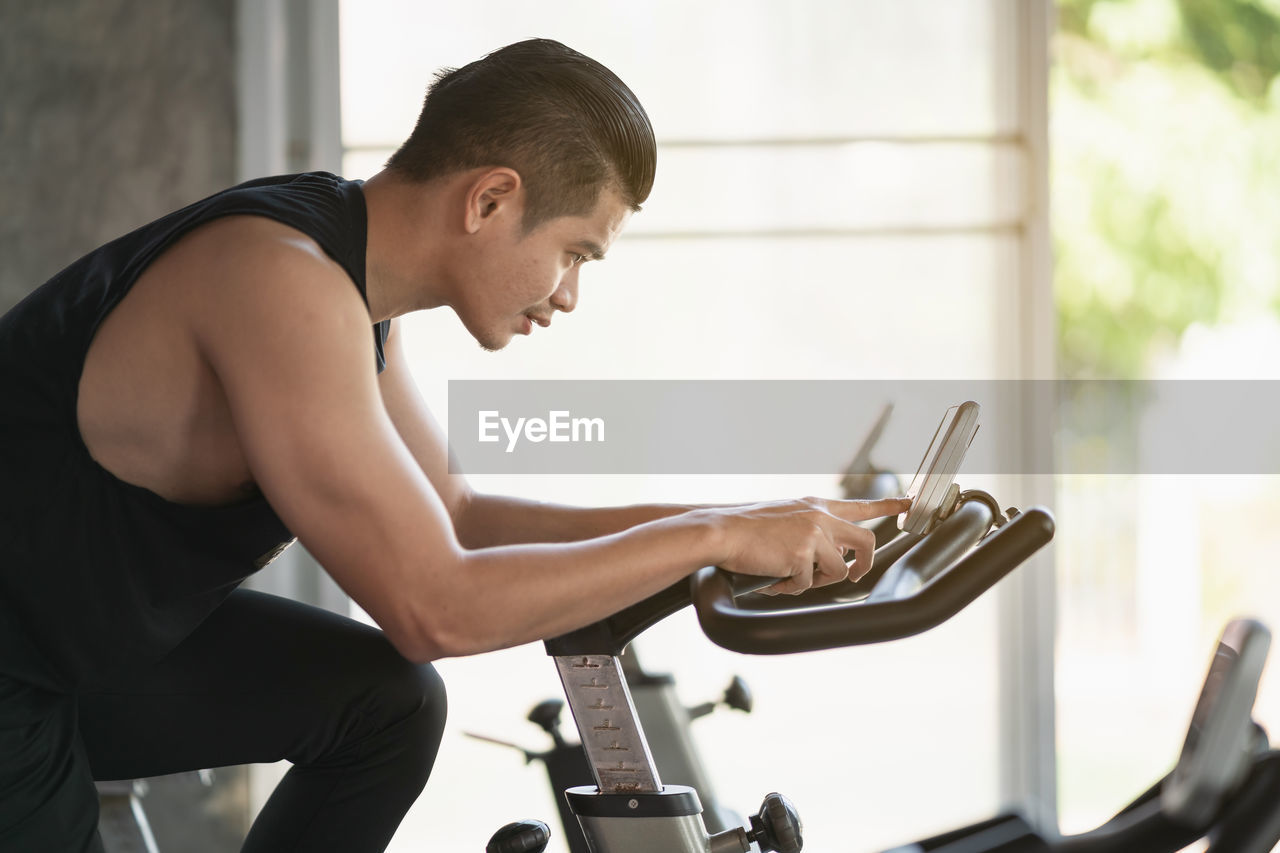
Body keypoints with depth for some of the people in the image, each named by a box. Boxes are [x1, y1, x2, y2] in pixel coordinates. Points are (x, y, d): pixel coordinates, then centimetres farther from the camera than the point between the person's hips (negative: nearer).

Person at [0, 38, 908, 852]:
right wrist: (714, 538, -18)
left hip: (88, 633, 9)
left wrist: (707, 522, 6)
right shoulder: (287, 286, -26)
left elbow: (458, 516, 15)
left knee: (389, 702, 7)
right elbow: (437, 608, -26)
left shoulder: (351, 274, 3)